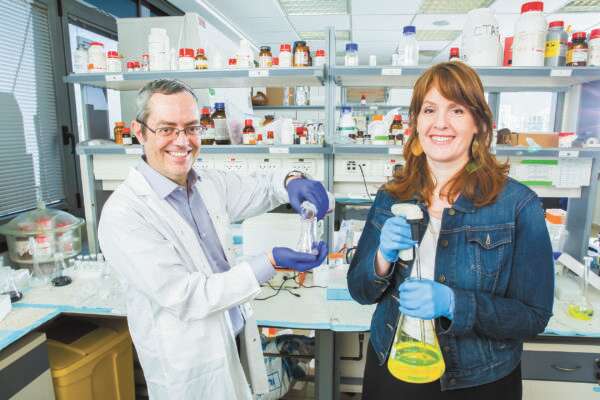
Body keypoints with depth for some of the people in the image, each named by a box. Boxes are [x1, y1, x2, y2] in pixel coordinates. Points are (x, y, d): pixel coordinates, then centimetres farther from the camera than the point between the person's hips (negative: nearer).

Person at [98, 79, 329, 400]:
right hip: (189, 369, -5)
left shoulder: (209, 184, -4)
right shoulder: (123, 214, -23)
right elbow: (184, 297, -25)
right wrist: (270, 263, -29)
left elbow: (260, 187, 9)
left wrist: (291, 181, -15)